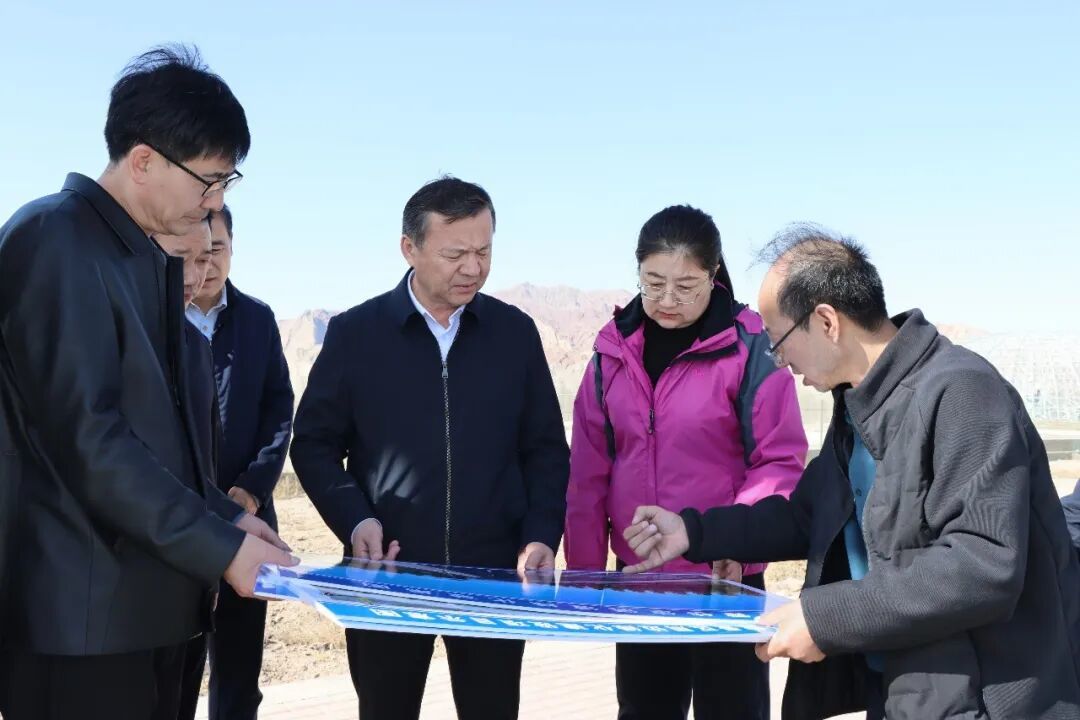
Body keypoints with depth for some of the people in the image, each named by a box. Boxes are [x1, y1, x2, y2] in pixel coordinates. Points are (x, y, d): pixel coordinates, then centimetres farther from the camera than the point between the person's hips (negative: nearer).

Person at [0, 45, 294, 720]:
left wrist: (224, 515, 6)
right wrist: (219, 545, -16)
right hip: (84, 614, -9)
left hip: (149, 599, 9)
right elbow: (85, 435, -20)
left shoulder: (152, 258, 16)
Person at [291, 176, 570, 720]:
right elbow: (315, 444, 3)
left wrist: (542, 535, -7)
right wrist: (354, 521, -12)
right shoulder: (355, 333, -1)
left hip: (494, 573, 1)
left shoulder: (515, 333, 4)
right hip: (388, 572, -1)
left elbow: (546, 448, 7)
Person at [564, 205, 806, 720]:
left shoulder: (750, 349, -11)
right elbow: (588, 470, 5)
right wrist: (584, 566, 4)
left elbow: (780, 462, -11)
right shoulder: (614, 350, 2)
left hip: (724, 578, -4)